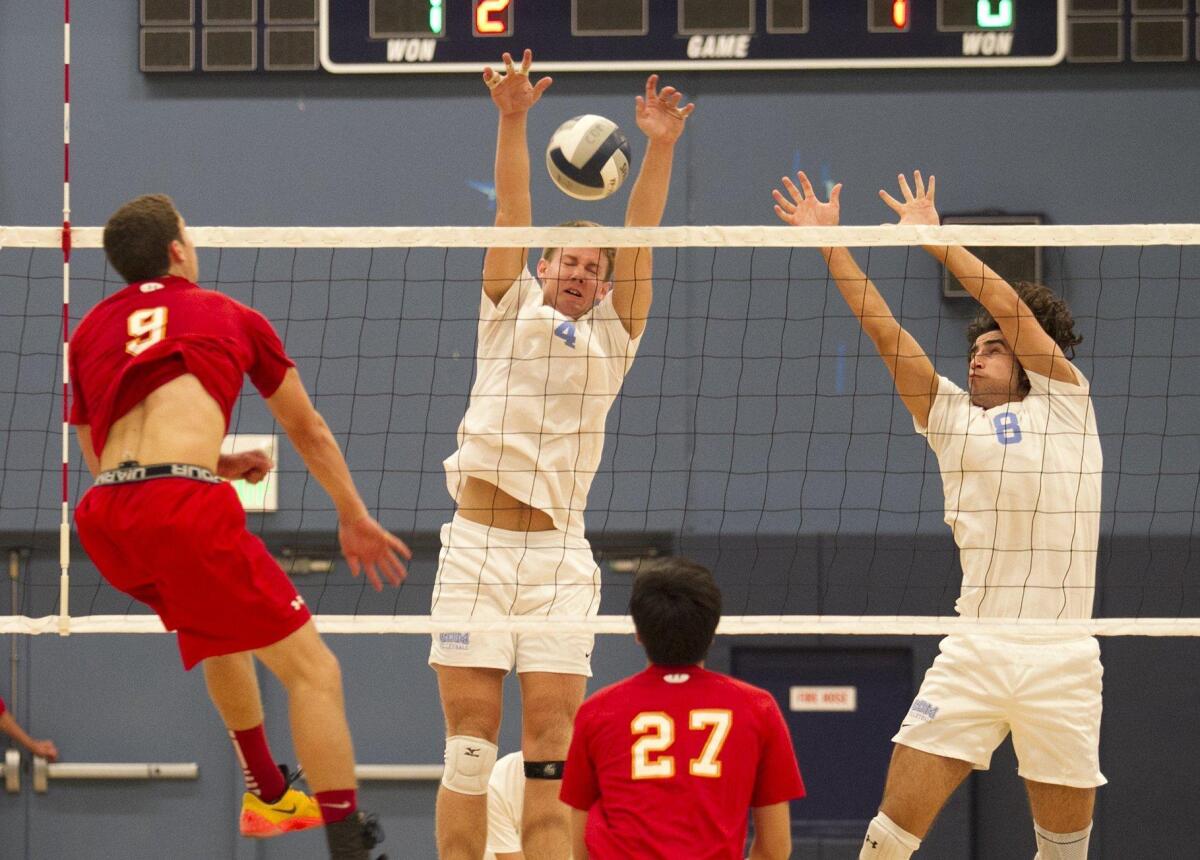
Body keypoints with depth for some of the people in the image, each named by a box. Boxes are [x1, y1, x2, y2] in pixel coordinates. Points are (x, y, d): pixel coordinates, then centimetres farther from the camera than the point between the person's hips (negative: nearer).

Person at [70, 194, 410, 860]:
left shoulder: (90, 330, 25)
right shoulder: (229, 315, 20)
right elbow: (309, 432, 30)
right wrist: (354, 519, 42)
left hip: (101, 521, 5)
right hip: (184, 508, -5)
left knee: (217, 627, 35)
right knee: (311, 668, 0)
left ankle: (267, 796, 43)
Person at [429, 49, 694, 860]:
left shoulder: (612, 335, 13)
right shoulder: (510, 308, 13)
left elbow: (640, 239, 2)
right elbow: (513, 212, 1)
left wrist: (659, 151, -10)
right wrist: (513, 122, -11)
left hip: (559, 556, 1)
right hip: (477, 546, -1)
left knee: (552, 746, -4)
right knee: (470, 742, -4)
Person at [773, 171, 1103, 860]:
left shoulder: (1064, 403, 10)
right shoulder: (951, 416, 17)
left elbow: (1010, 305, 2)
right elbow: (884, 330, 11)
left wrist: (932, 236, 8)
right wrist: (829, 242, 6)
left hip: (1063, 663, -2)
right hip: (973, 655, 2)